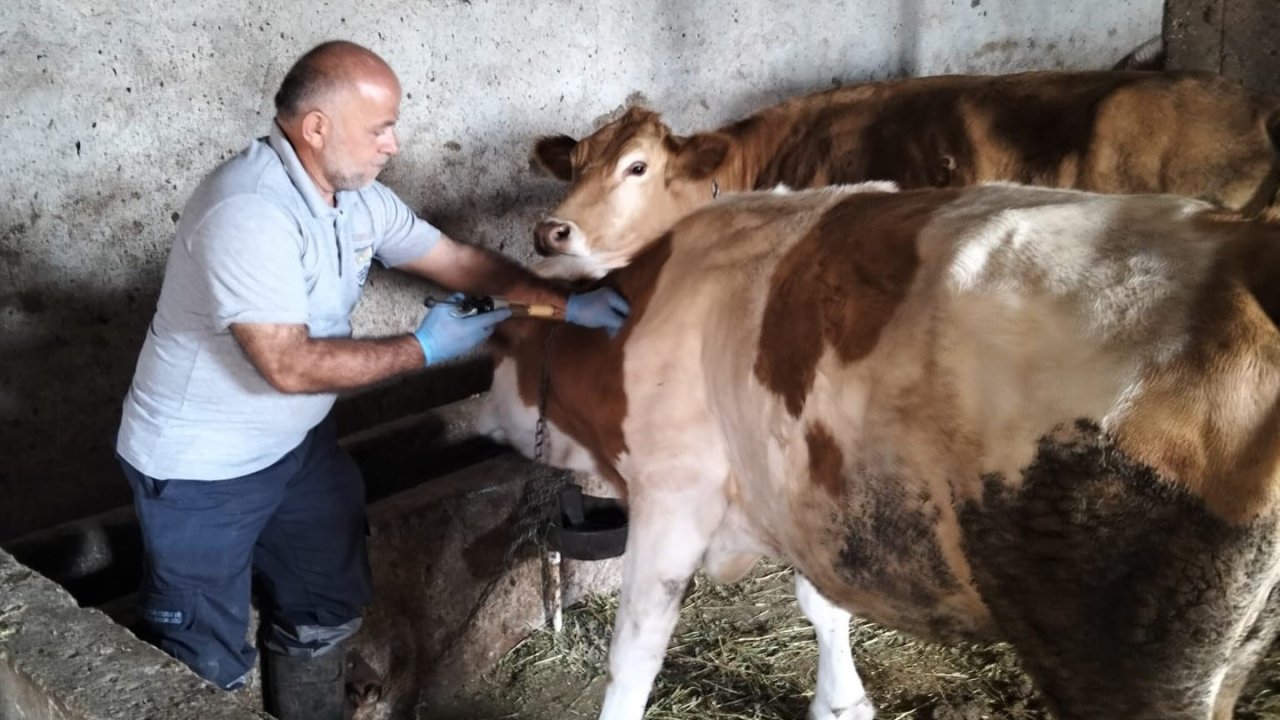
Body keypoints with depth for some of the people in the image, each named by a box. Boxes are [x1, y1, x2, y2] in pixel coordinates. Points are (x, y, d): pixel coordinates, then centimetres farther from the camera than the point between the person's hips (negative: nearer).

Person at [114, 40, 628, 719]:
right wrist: (421, 350, -22)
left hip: (298, 445, 8)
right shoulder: (248, 213, -31)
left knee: (325, 610, 20)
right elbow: (290, 366, -31)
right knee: (207, 664, 5)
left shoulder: (356, 195, -3)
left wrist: (567, 305, -4)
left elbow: (456, 259, 5)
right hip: (200, 467, -8)